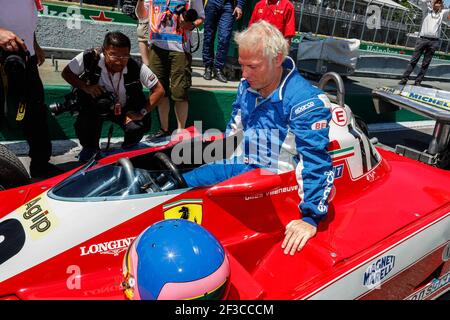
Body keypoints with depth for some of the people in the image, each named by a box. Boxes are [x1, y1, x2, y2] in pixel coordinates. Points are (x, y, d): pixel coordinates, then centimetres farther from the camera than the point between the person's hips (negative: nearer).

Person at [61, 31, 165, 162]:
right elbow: (66, 73, -9)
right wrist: (85, 87, -26)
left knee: (137, 128, -28)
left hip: (126, 110, 0)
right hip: (95, 106, 1)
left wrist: (142, 113, -24)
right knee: (82, 126, -27)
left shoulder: (137, 68, -26)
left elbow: (159, 90, -18)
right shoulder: (90, 58, -25)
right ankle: (90, 147, 11)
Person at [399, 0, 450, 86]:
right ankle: (404, 79, -3)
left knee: (425, 64, 0)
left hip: (434, 41, 2)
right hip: (422, 39, -2)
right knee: (413, 60, -4)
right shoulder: (427, 10, 13)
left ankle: (418, 81, 2)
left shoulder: (442, 13, 18)